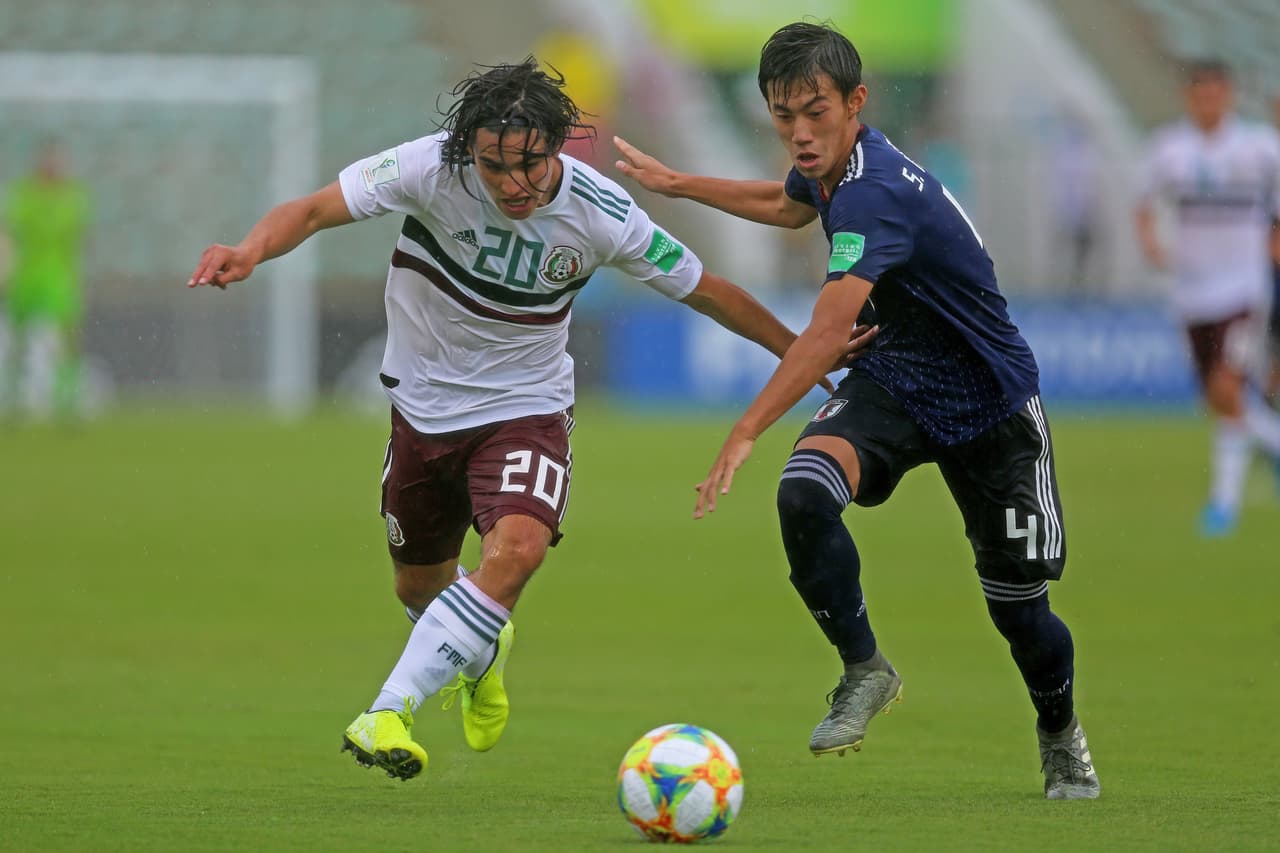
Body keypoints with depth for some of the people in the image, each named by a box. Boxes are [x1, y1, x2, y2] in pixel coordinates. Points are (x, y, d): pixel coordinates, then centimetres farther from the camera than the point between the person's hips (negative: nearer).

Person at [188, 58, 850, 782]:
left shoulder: (600, 214, -19)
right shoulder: (431, 167, -23)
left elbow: (706, 290, -5)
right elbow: (315, 210, -24)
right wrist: (252, 250, -45)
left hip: (527, 406, -2)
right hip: (425, 405, 2)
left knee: (517, 549, -30)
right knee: (419, 586, 16)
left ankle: (389, 712, -29)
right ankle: (479, 654, 53)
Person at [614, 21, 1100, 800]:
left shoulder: (877, 193, -32)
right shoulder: (831, 167, -4)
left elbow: (827, 333, -43)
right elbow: (786, 204, 25)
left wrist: (745, 434, -47)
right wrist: (678, 184, 29)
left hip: (990, 406, -6)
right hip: (891, 381, 6)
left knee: (1018, 605, 2)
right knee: (804, 494, -26)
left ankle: (1062, 735, 34)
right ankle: (865, 672, -8)